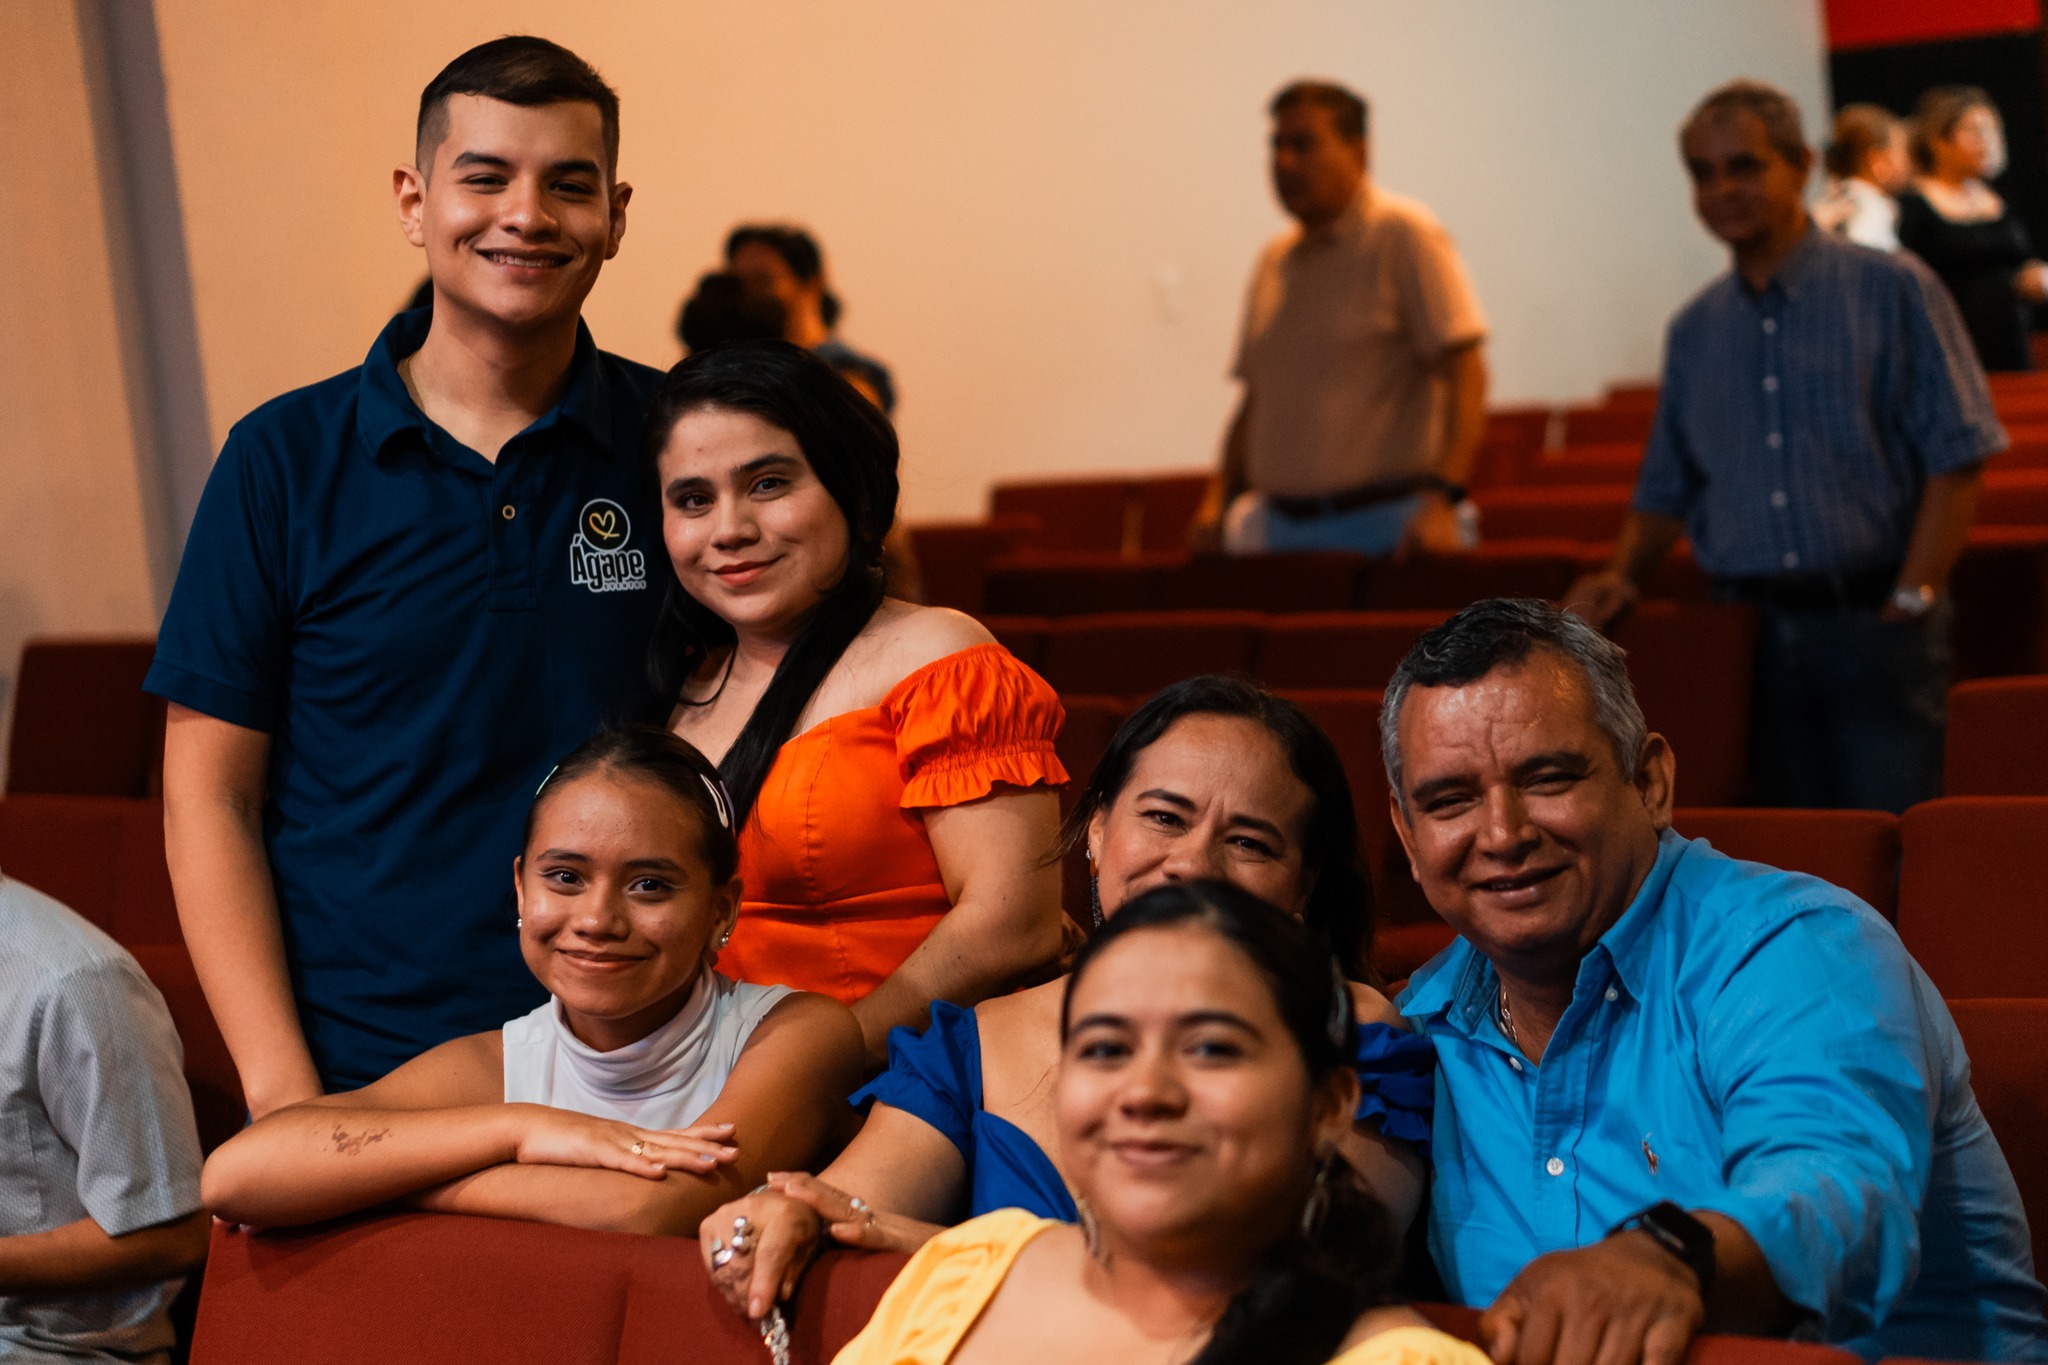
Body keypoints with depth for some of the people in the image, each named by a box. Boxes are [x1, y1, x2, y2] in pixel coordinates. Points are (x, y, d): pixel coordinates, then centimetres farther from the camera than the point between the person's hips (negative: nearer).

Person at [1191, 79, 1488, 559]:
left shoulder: (1404, 234, -4)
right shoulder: (1275, 260, 17)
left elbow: (1465, 372, -12)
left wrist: (1442, 500, -23)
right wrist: (1219, 501, 8)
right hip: (1281, 528, 6)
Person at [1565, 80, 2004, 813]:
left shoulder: (1891, 291, 1)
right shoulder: (1695, 330, 15)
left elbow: (1956, 456, -3)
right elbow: (1667, 488, 21)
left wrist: (1912, 598, -11)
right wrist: (1622, 575, 3)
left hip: (1871, 622, -4)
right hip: (1753, 635, 4)